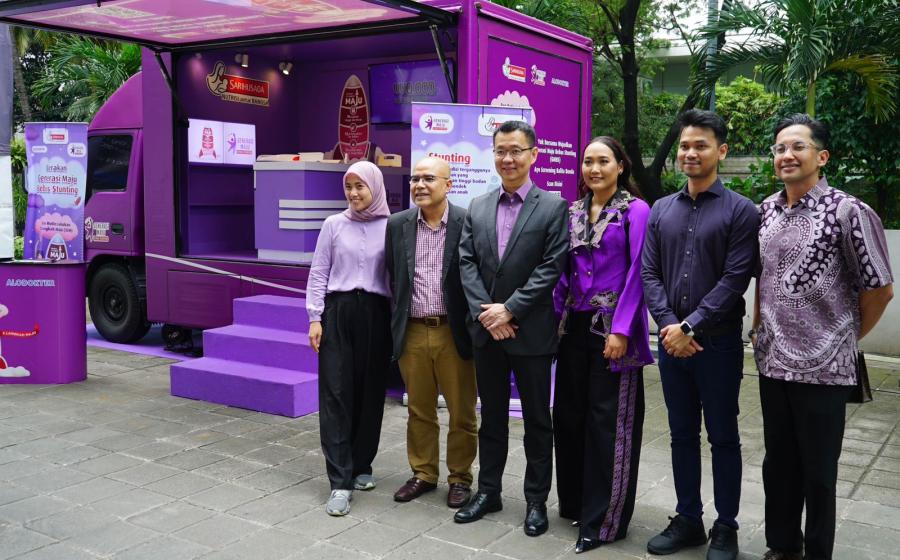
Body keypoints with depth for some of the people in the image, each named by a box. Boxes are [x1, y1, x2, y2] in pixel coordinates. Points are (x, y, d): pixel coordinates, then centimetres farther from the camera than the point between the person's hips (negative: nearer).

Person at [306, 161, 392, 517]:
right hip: (338, 312, 0)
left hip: (376, 314, 1)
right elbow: (318, 274, 5)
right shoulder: (334, 225, 5)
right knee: (336, 393, -5)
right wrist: (315, 318, -2)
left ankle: (361, 466, 24)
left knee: (370, 392, 6)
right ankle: (340, 481, -4)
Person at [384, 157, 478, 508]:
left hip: (454, 333, -3)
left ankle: (460, 477, 25)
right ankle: (423, 474, 30)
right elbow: (392, 276, 13)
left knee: (462, 413, 8)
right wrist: (398, 319, 11)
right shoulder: (397, 224, 5)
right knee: (419, 411, 15)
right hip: (412, 333, 3)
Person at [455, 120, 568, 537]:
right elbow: (467, 263, 3)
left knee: (537, 419, 7)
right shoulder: (477, 207, 9)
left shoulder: (553, 207, -5)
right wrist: (484, 312, -10)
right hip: (486, 329, 4)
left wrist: (509, 309, -15)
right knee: (491, 416, 15)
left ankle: (536, 499, 20)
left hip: (531, 331, -4)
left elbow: (552, 268, -12)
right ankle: (488, 491, 27)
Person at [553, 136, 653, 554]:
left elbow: (637, 272, -10)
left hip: (612, 327, -6)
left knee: (608, 421, -1)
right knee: (569, 414, 11)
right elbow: (565, 270, 13)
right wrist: (557, 317, 5)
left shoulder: (636, 210, -5)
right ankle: (574, 502, 27)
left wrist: (621, 329, -17)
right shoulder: (574, 211, 11)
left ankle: (603, 519, 10)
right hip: (574, 326, 6)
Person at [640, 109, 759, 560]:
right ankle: (688, 519, 26)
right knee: (682, 435, 13)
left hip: (718, 342, -4)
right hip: (672, 340, 4)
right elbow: (649, 273, 4)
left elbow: (736, 279, -12)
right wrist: (668, 325, -10)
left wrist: (690, 327, -17)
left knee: (723, 437, 7)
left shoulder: (740, 211, -5)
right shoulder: (661, 210, 9)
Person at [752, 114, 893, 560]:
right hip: (772, 360, 5)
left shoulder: (847, 212, -11)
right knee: (777, 463, 16)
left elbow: (879, 289, -5)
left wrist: (846, 337, 4)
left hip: (823, 365, -5)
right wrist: (759, 326, 11)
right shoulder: (766, 211, 6)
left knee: (818, 472, 8)